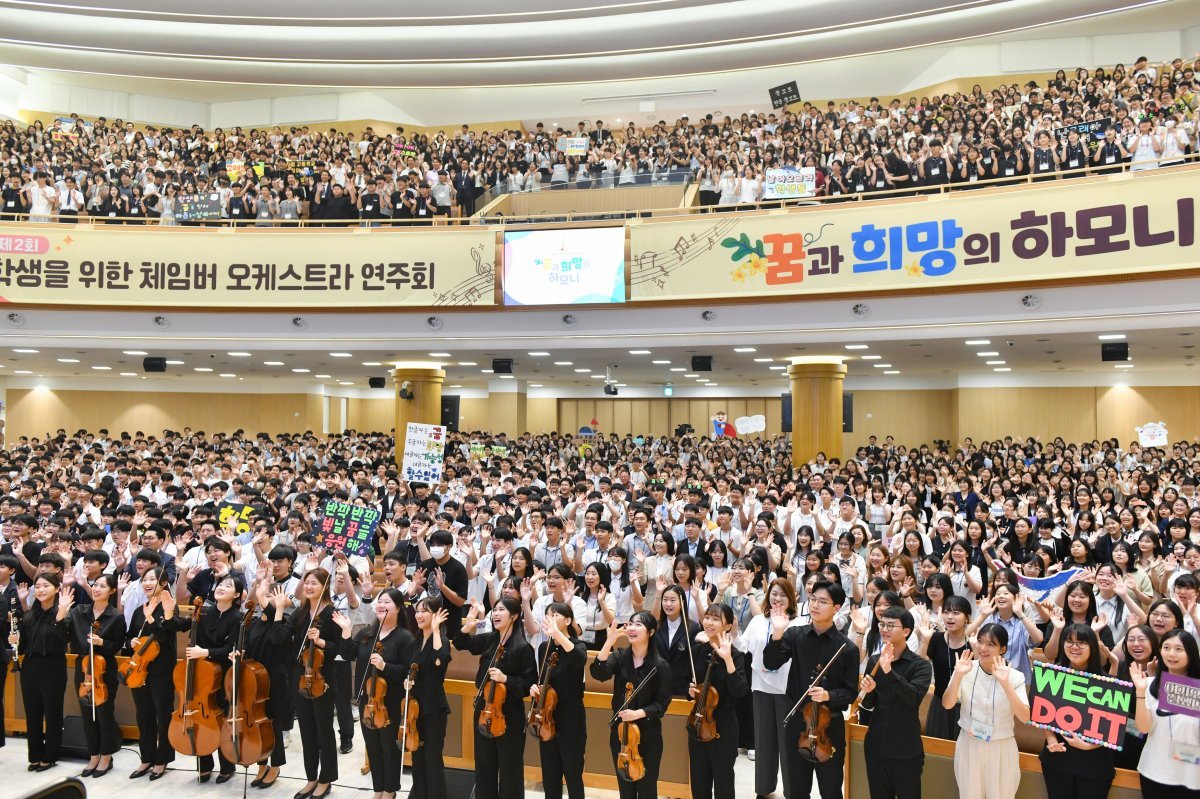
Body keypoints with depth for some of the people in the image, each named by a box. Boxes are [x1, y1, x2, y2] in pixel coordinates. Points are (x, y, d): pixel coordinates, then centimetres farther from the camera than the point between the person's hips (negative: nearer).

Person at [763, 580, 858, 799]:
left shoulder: (847, 647, -9)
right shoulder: (795, 635, -2)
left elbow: (851, 692, -6)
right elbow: (771, 663, -13)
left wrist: (828, 695, -24)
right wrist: (777, 635, -28)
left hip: (830, 726, -2)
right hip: (797, 722, 3)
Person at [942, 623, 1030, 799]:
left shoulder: (1015, 676, -11)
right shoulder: (967, 669, -9)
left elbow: (1024, 718, -21)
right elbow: (947, 705, -16)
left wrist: (1005, 684, -31)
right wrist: (958, 675, -30)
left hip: (1001, 748, -1)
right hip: (969, 745, 1)